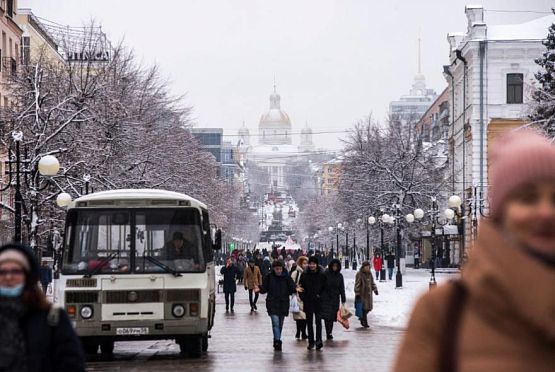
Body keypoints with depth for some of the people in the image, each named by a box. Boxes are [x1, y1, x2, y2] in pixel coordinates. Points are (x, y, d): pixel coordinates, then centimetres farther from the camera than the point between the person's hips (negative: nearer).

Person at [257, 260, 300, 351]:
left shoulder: (286, 277, 0)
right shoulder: (269, 277, -1)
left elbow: (291, 287, 0)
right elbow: (264, 288, 3)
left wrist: (295, 289, -21)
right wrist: (259, 289, -17)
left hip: (283, 304, 2)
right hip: (272, 304, -2)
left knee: (280, 324, 11)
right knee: (275, 323, -16)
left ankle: (277, 341, 24)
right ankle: (277, 341, -20)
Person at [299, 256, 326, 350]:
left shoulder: (322, 274, -2)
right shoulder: (304, 274, 1)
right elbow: (301, 287, 6)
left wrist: (321, 296, -5)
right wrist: (302, 299, -1)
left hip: (318, 301, -2)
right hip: (308, 302, 2)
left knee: (318, 321, -13)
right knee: (309, 322, 8)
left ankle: (318, 340, -19)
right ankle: (311, 341, 15)